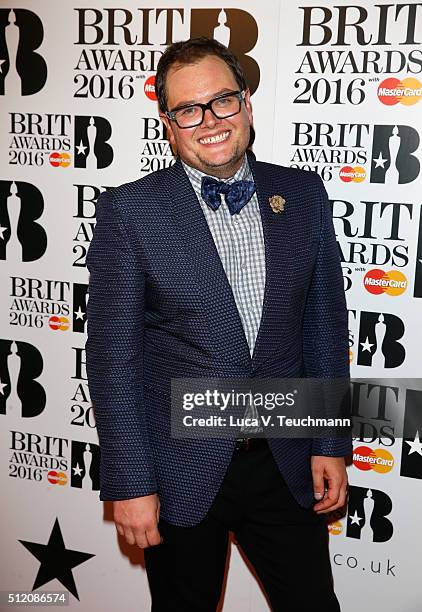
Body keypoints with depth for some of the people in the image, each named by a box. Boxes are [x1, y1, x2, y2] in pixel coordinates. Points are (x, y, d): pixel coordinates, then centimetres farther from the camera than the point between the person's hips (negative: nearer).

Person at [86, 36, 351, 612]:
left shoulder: (303, 194, 0)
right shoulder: (129, 210, -10)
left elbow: (325, 322, 5)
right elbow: (113, 356, -9)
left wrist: (331, 444, 3)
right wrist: (130, 483, -9)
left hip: (286, 463, 3)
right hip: (181, 471, -2)